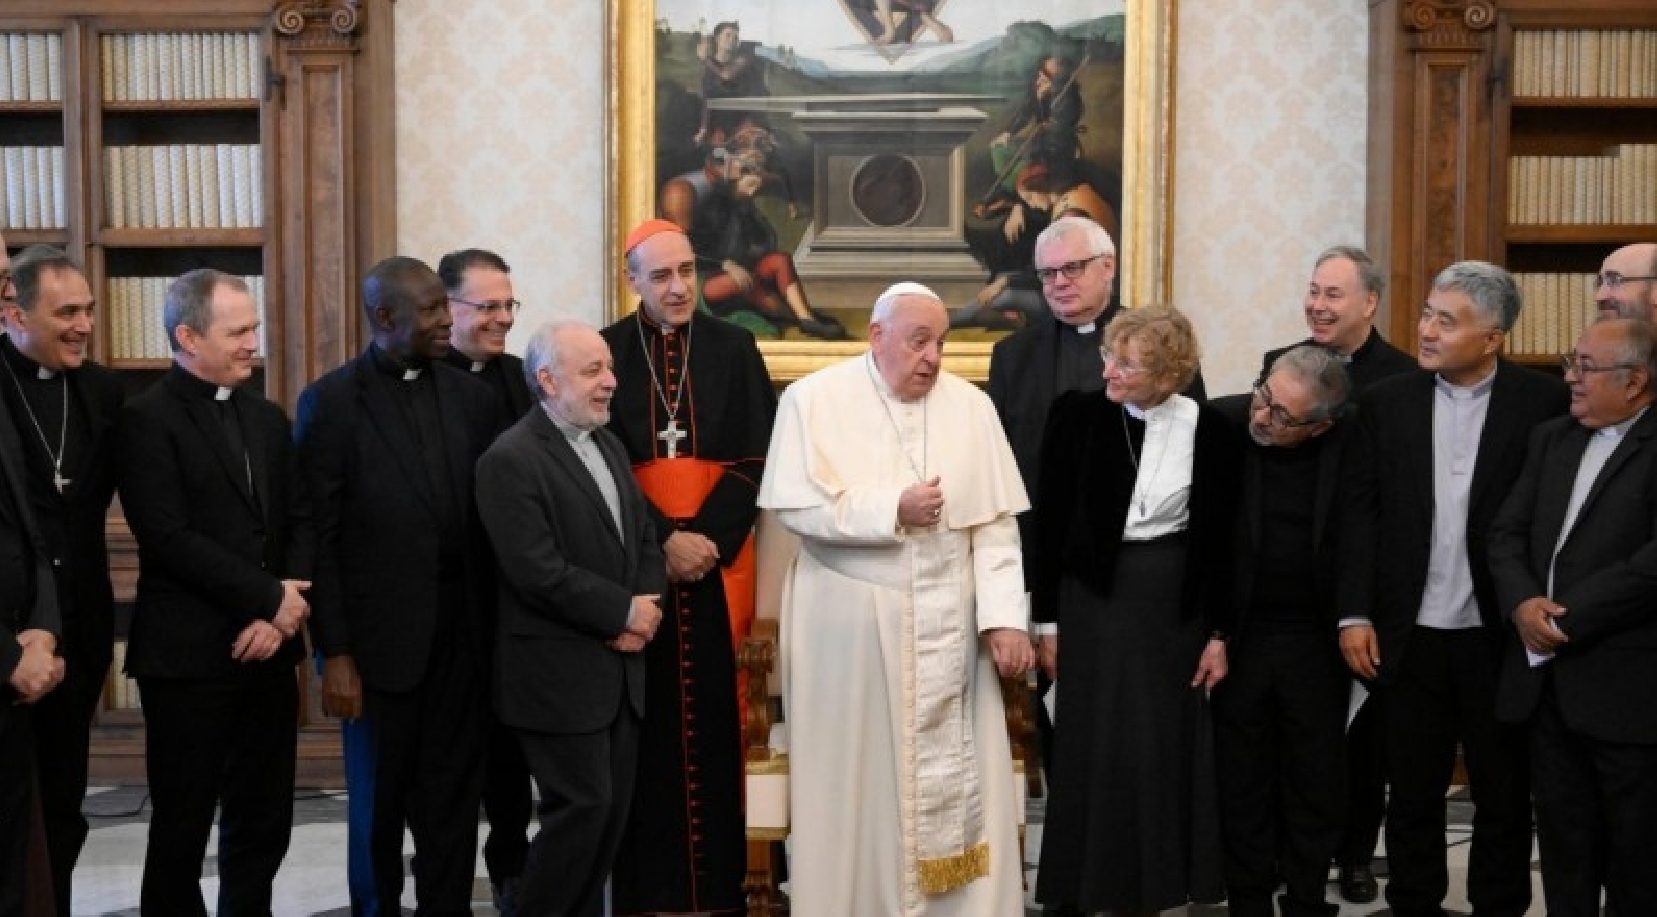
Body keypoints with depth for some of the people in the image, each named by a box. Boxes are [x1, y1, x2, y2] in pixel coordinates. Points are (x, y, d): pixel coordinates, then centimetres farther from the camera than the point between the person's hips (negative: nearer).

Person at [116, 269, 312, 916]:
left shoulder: (268, 418, 13)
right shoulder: (147, 419, -7)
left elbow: (300, 521, 8)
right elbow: (169, 537, -16)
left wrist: (280, 614, -7)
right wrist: (270, 598, -13)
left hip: (267, 649, 6)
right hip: (189, 653, -6)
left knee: (264, 822, 10)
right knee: (183, 826, 6)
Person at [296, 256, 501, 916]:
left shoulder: (471, 396, 6)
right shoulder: (330, 402, -4)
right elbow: (319, 538, -7)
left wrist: (499, 630, 2)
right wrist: (333, 654, -10)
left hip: (463, 637, 3)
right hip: (382, 639, -3)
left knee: (455, 801, 10)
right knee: (382, 804, 11)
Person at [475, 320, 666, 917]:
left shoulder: (611, 447, 14)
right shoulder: (511, 459, -13)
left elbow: (645, 541, 14)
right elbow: (538, 572, -21)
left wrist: (644, 611, -4)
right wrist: (624, 612, -14)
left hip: (619, 666, 8)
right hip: (559, 673, -8)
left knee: (613, 809, 10)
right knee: (582, 806, -4)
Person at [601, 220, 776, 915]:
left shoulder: (734, 350, 6)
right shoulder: (607, 352, 3)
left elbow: (754, 459, 1)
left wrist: (705, 537, -12)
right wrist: (663, 539, -13)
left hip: (718, 557, 1)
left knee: (713, 717, 1)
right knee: (646, 718, 0)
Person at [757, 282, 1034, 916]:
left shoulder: (972, 407, 5)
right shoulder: (814, 399, -2)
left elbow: (996, 524, 1)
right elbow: (796, 506, -11)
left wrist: (1004, 618, -8)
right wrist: (892, 510, -16)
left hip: (949, 624, 2)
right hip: (848, 624, -2)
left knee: (957, 777, 4)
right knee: (856, 779, 5)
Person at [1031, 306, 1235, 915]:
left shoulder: (1208, 429, -5)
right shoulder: (1076, 415, -7)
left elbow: (1220, 538, 0)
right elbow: (1049, 523, -3)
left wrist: (1218, 632, -1)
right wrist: (1047, 621, -3)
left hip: (1176, 603, 1)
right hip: (1094, 597, -1)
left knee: (1166, 750, 8)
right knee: (1094, 750, 3)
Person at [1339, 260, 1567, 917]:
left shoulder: (1542, 401, -5)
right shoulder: (1386, 402, 2)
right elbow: (1359, 512, 1)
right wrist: (1355, 615, -4)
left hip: (1501, 638, -1)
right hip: (1411, 637, 2)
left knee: (1504, 796, 12)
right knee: (1413, 792, 13)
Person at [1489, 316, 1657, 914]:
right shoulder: (1551, 439, 13)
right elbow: (1507, 532, 9)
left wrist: (1566, 619, -16)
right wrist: (1522, 603, -10)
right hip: (1546, 679, 6)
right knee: (1563, 840, 15)